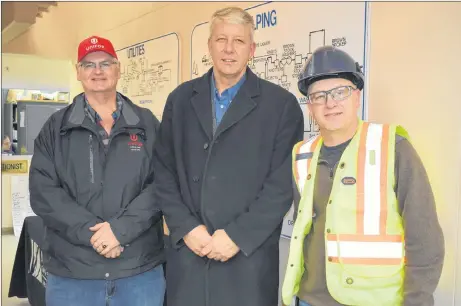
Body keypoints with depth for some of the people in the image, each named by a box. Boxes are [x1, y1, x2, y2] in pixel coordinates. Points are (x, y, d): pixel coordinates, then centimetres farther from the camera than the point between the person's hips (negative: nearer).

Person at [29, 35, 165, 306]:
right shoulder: (57, 128, 6)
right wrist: (91, 232, -15)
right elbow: (43, 192, -3)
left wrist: (121, 227, -16)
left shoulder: (147, 124, 4)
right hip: (71, 272, 1)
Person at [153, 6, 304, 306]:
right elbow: (164, 172, 5)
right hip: (187, 251, 3)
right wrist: (185, 227, -6)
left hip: (249, 256, -2)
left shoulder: (281, 104, -2)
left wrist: (238, 235, -12)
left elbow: (283, 183, -7)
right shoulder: (181, 99, 8)